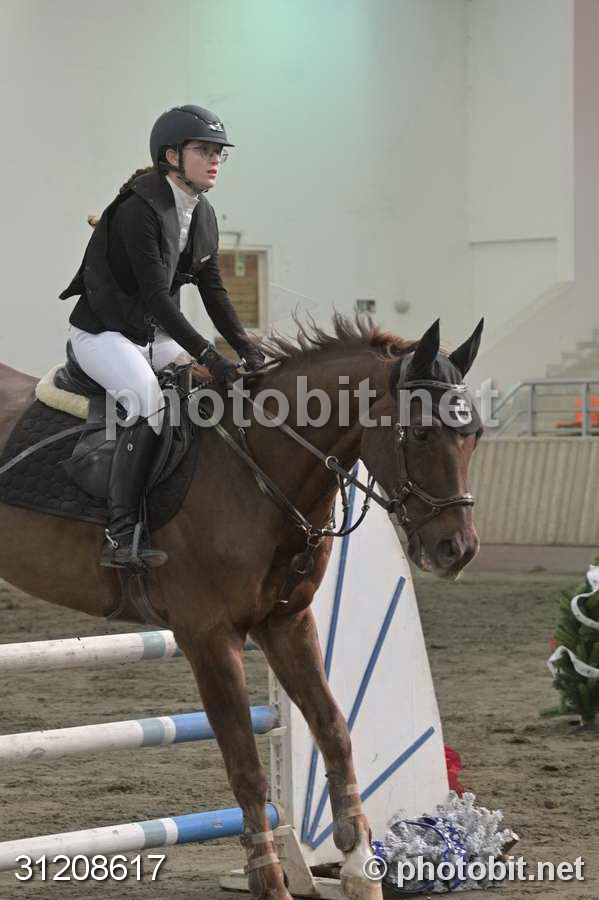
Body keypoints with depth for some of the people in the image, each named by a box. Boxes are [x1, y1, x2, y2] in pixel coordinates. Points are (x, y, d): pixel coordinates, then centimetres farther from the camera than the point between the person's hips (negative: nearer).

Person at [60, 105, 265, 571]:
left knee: (233, 384, -1)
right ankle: (121, 537, -31)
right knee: (150, 402, -31)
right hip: (103, 333, -9)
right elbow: (156, 296, -27)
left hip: (156, 334, 9)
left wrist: (244, 345, -6)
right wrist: (207, 354, -30)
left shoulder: (203, 215, 5)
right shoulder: (139, 209, -22)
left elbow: (214, 289, 9)